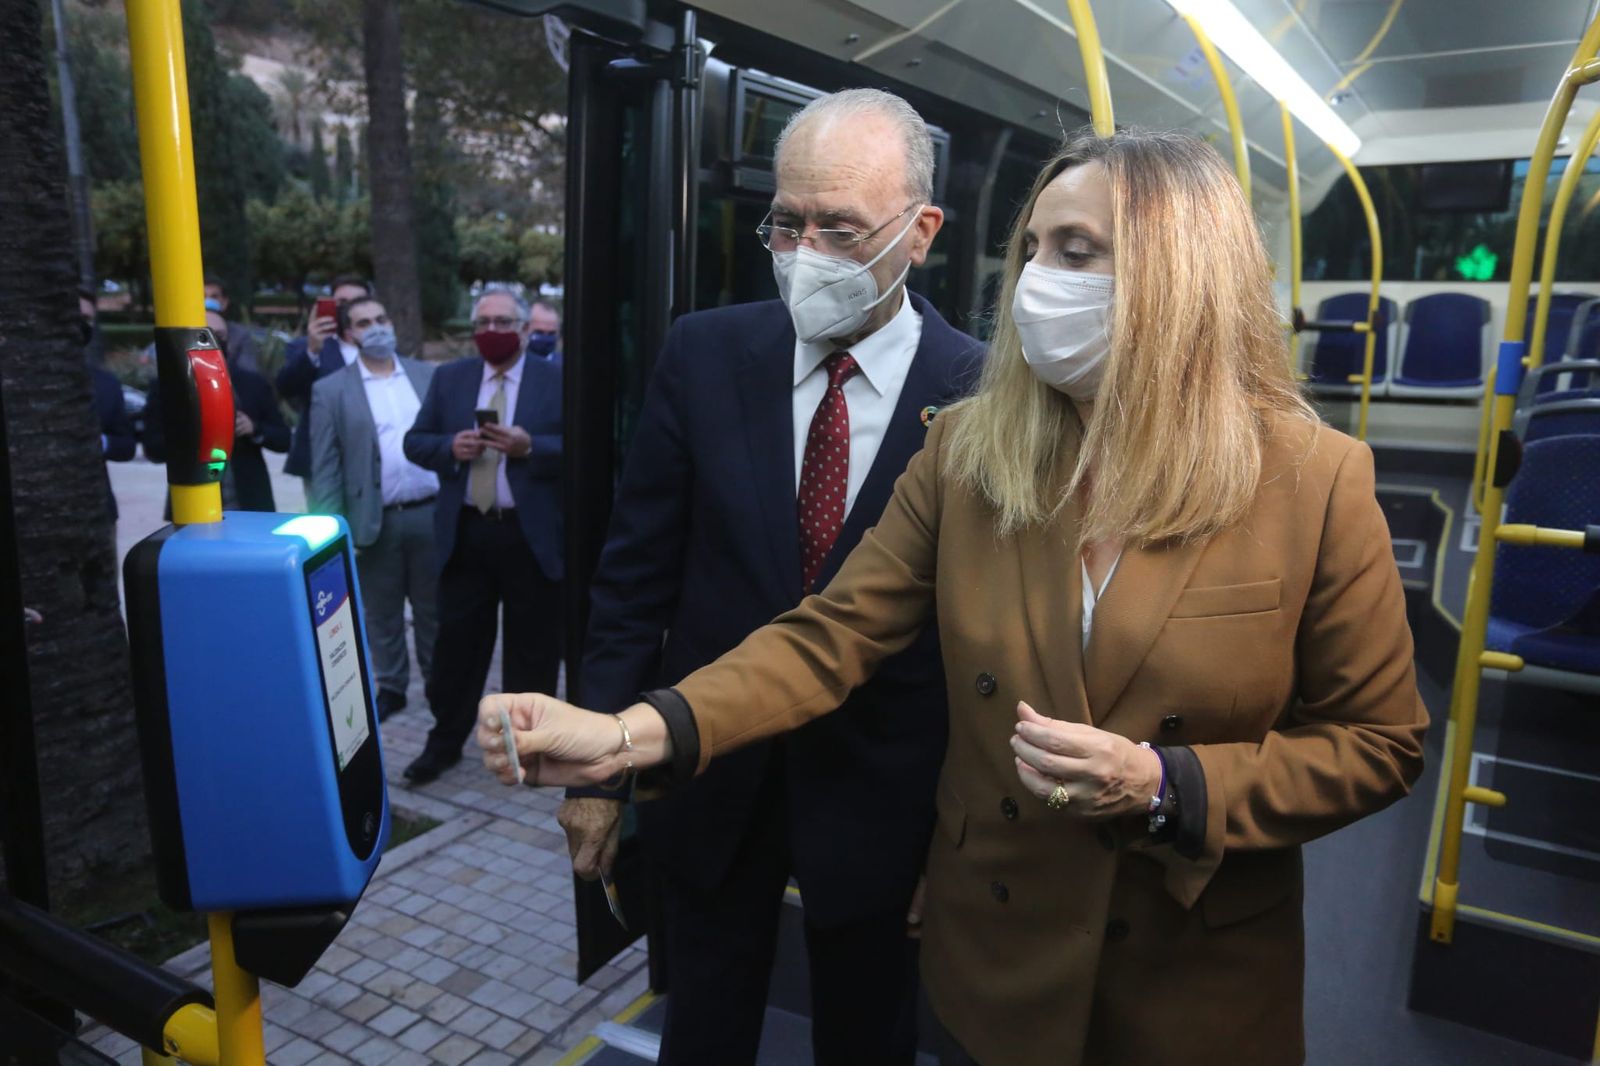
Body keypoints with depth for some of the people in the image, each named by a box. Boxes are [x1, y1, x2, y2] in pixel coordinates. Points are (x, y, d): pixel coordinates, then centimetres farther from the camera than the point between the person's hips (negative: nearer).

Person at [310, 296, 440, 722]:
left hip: (432, 513, 2)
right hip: (375, 521, -1)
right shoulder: (331, 391, -1)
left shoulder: (428, 375, 7)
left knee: (435, 607, 13)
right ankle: (390, 687, 27)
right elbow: (325, 467, -3)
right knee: (382, 613, 12)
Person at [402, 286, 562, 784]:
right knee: (456, 642, 10)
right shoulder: (449, 378, 10)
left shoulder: (556, 379, -1)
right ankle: (444, 742, 25)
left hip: (532, 535, -2)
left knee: (531, 647, 8)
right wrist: (450, 447, -11)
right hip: (465, 532, 3)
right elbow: (414, 442, 9)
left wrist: (529, 447, -23)